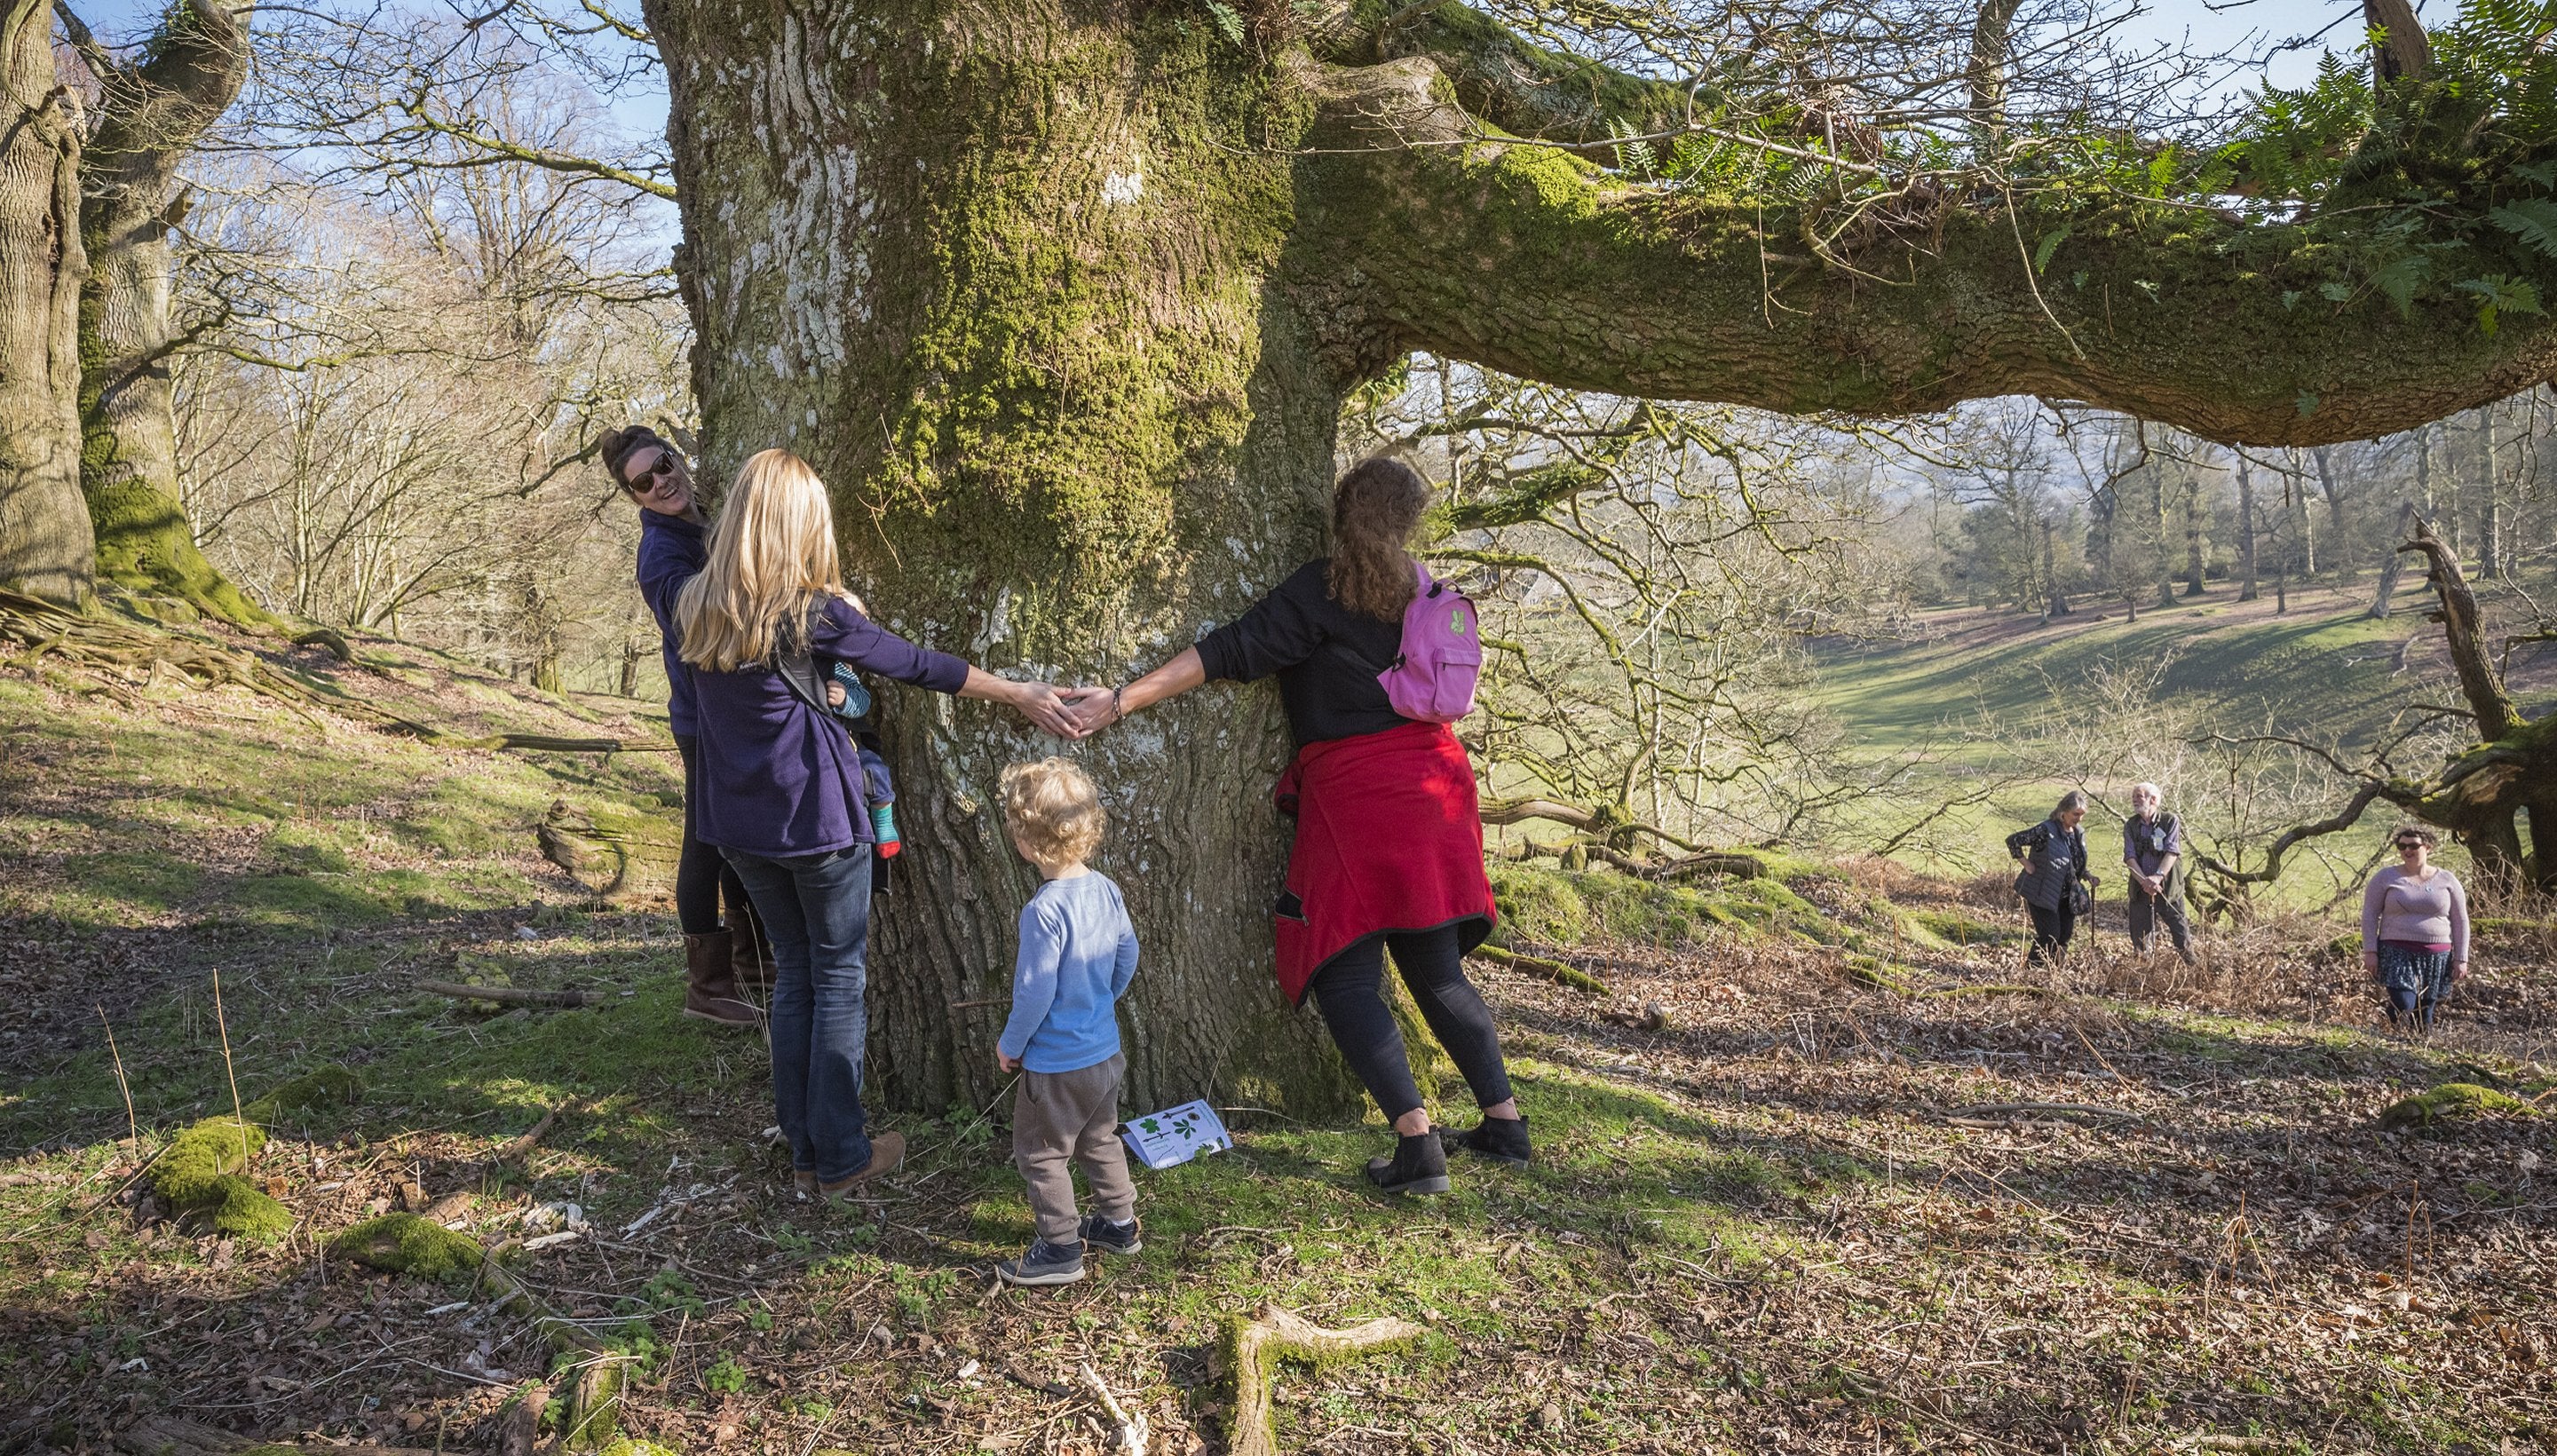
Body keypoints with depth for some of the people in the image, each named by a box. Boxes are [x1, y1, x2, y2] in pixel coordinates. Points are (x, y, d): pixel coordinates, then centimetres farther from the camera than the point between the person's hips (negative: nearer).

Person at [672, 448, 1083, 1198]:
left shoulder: (696, 605, -1)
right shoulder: (807, 611, -16)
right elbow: (914, 664, -11)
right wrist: (1020, 694, -5)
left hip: (741, 825, 6)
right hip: (817, 820, -6)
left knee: (793, 969, 18)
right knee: (839, 977, 7)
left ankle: (803, 1148, 23)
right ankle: (840, 1156, 13)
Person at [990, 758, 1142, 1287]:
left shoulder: (1044, 911, -28)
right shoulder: (1105, 889, -4)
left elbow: (1035, 992, -24)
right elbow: (1127, 956, 9)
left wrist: (1010, 1045, -8)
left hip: (1055, 1063, -8)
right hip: (1105, 1050, 8)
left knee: (1040, 1153, 10)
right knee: (1099, 1138, 26)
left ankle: (1060, 1249, 18)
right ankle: (1119, 1223, 37)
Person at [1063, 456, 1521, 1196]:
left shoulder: (1321, 591, -8)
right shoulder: (1420, 586, 12)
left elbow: (1228, 653, -13)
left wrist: (1122, 699, -12)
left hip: (1357, 793, -7)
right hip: (1432, 784, 7)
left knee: (1343, 976, -2)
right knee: (1435, 970, 15)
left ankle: (1417, 1144, -11)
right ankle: (1503, 1123, 18)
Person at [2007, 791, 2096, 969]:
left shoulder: (2079, 834, 6)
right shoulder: (2046, 830, -18)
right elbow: (2013, 840, -15)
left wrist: (2087, 877, 1)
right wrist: (2026, 864, -15)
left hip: (2065, 897, 7)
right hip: (2042, 893, -7)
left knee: (2065, 935, 8)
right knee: (2050, 936, -10)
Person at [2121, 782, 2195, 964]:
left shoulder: (2170, 822, -2)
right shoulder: (2130, 825, 7)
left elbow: (2172, 852, -13)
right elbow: (2129, 856, -3)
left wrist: (2158, 876, -28)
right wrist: (2144, 881, -19)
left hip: (2169, 888, -3)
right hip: (2140, 890, 3)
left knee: (2181, 935, -4)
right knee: (2140, 938, 6)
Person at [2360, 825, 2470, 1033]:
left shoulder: (2447, 881, 8)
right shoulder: (2386, 878, 3)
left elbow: (2460, 921, 10)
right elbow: (2369, 915, 2)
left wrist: (2461, 959, 5)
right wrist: (2370, 951, -6)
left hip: (2436, 957, 2)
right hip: (2397, 954, -2)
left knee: (2424, 1015, 4)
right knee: (2403, 1005, -20)